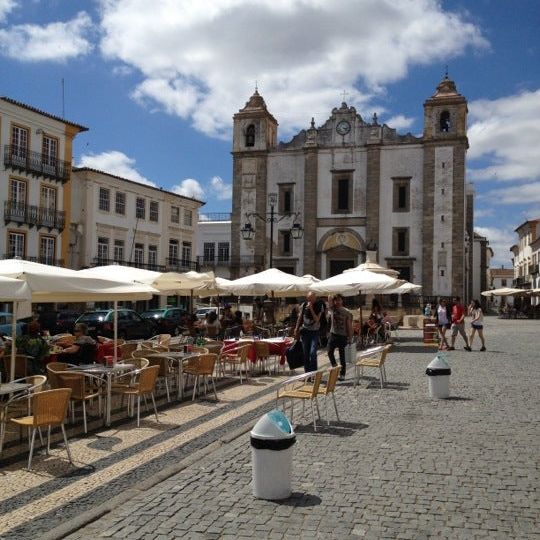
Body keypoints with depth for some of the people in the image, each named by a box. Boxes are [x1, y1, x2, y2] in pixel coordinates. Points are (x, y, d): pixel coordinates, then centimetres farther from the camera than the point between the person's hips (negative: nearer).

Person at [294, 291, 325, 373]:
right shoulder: (304, 305, 0)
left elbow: (317, 320, -15)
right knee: (305, 354, 4)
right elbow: (300, 318, 11)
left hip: (315, 332, -3)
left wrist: (311, 309, -23)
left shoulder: (319, 306, -8)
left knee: (312, 353, -15)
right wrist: (296, 329, 10)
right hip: (305, 331, 3)